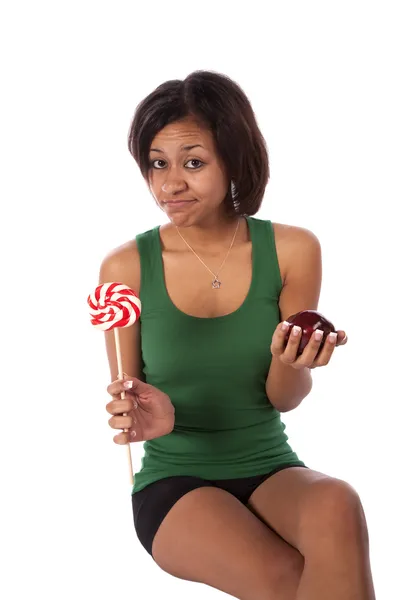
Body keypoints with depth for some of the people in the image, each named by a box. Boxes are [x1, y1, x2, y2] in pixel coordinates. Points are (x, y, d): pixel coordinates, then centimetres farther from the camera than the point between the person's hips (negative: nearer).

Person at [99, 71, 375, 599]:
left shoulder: (292, 250, -5)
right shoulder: (125, 268, -7)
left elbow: (284, 398, 0)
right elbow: (129, 401, 1)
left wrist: (290, 363, -24)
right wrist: (155, 414, -23)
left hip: (273, 471, 2)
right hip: (175, 482, -1)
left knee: (336, 505, -33)